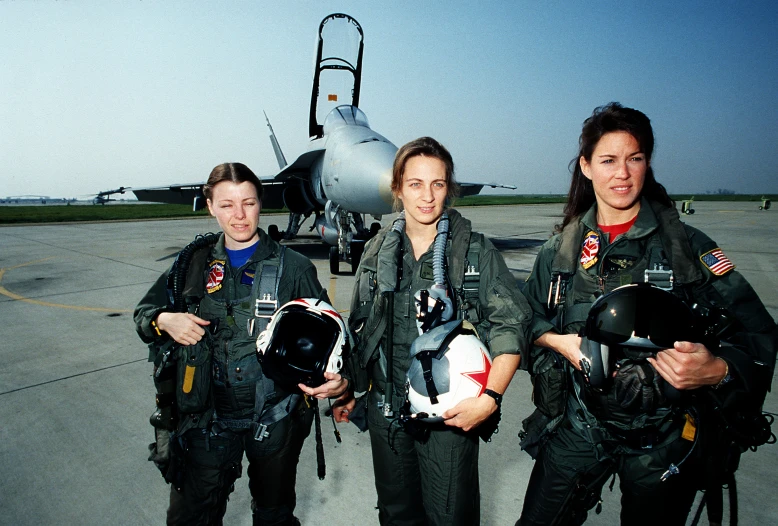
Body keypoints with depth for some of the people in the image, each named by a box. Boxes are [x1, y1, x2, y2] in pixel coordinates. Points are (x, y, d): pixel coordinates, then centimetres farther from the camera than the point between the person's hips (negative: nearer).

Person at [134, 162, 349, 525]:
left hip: (275, 418, -1)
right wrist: (164, 321, -11)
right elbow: (144, 312, 12)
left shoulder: (293, 267, -7)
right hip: (207, 417, 2)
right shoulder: (195, 263, 1)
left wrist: (337, 380, -24)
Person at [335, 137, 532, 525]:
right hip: (386, 409, 3)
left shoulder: (477, 251, -6)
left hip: (452, 413, -3)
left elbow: (511, 326, -9)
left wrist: (490, 397, -19)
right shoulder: (378, 252, 3)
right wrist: (350, 391, 12)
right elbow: (359, 329, 10)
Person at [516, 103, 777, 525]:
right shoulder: (561, 249, 0)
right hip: (576, 427, 2)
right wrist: (558, 341, -11)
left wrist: (718, 370, -25)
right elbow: (529, 319, 9)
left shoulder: (687, 247, -6)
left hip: (665, 441, -1)